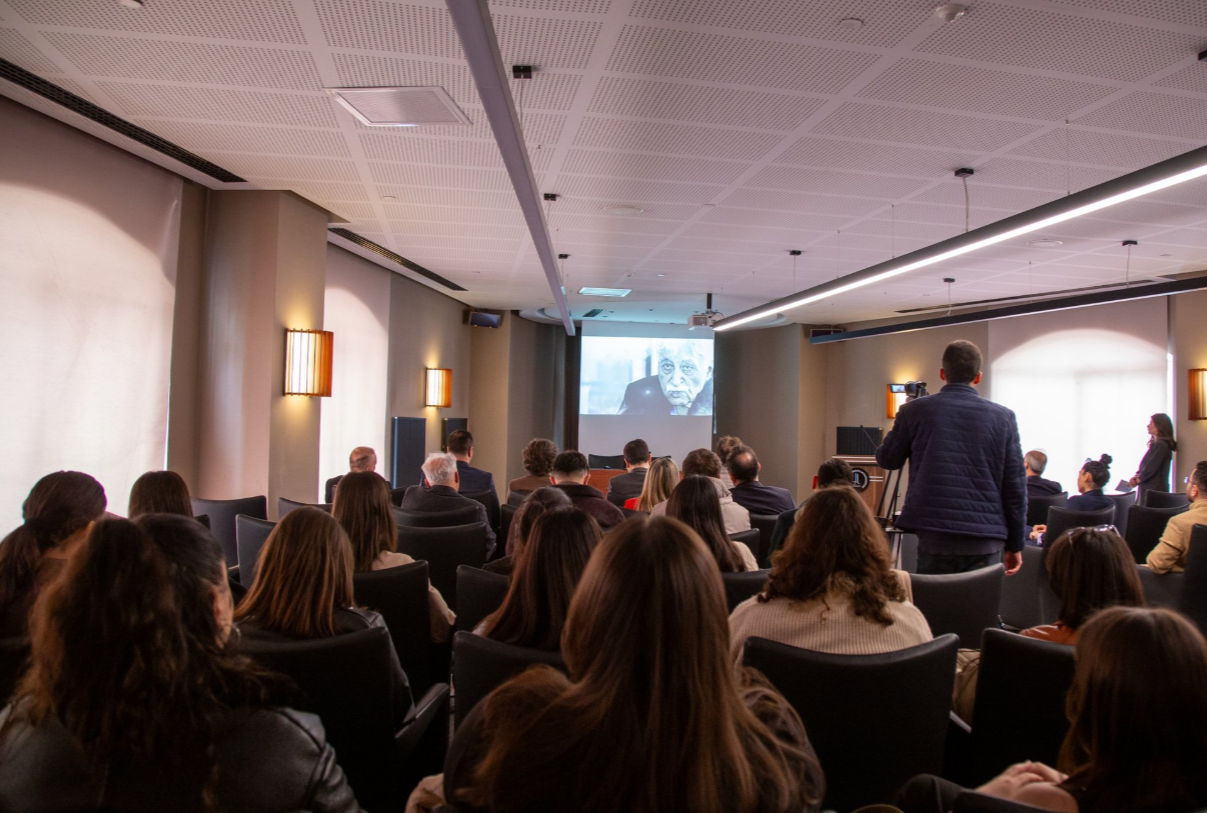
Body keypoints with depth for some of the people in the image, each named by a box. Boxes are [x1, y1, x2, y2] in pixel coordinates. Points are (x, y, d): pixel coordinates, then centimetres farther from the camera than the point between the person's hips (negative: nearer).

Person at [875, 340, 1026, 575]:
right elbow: (1016, 486, 4)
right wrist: (1015, 544, 13)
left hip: (934, 535, -1)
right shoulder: (1003, 418, 3)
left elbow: (887, 459, 13)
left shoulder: (914, 410, 0)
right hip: (986, 539, 1)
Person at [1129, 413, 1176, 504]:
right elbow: (1145, 465, 19)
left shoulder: (1161, 445, -13)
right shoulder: (1156, 443, 19)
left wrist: (1138, 479, -6)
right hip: (1148, 488, 9)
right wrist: (1137, 475, 2)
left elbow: (1152, 467, -17)